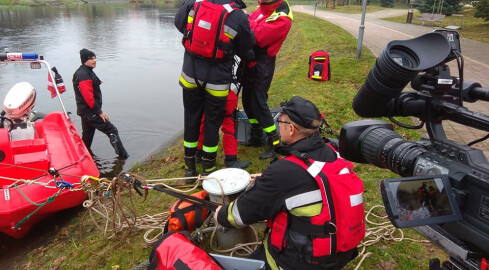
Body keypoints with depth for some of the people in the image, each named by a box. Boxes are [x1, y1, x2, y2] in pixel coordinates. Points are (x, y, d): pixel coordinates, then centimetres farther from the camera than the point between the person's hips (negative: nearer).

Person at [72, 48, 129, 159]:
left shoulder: (86, 72, 13)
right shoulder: (83, 75, -21)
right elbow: (88, 97, -25)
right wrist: (100, 112, -21)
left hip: (84, 111, 11)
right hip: (90, 112, -11)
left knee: (87, 134, 22)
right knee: (112, 130, -6)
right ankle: (122, 155, 1)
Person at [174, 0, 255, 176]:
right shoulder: (239, 17, -15)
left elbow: (179, 23, 12)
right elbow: (246, 50, -1)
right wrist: (250, 59, 22)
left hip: (191, 75, 3)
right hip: (217, 80, -3)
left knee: (191, 118, 16)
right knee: (213, 122, 12)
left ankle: (189, 166, 28)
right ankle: (208, 168, 23)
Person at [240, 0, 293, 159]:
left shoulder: (281, 18, -18)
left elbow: (257, 37, -25)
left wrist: (245, 18, -14)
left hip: (262, 65, -8)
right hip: (249, 61, 9)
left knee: (258, 104, -7)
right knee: (247, 101, 14)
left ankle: (274, 142, 8)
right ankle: (257, 137, 30)